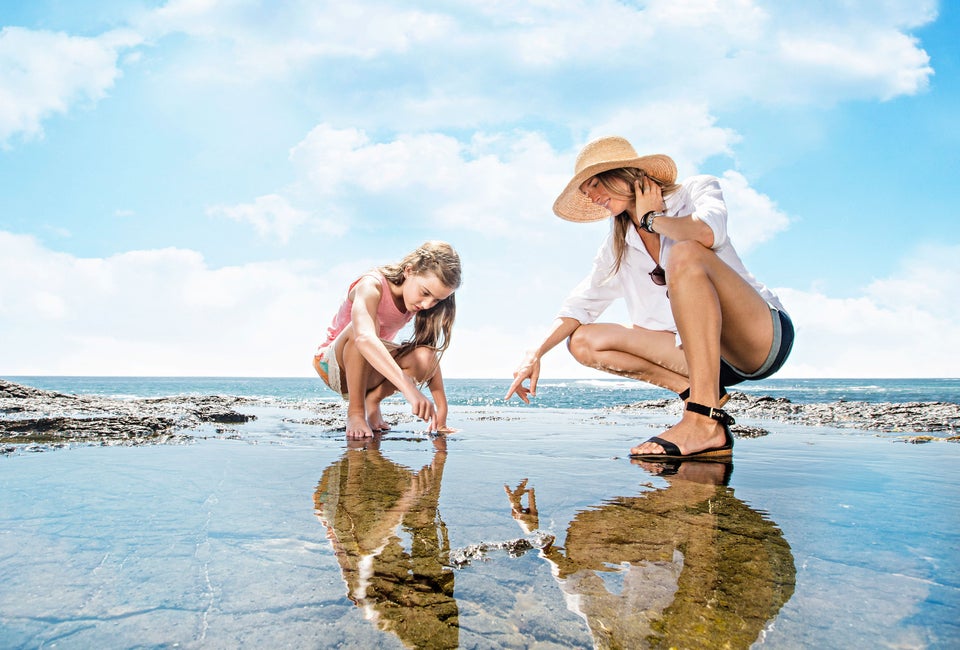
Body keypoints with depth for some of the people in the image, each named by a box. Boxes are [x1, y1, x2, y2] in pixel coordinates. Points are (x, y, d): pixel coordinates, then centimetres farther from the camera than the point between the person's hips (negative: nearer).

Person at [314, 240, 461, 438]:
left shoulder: (421, 303, -9)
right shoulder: (372, 286, -28)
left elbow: (432, 359, -11)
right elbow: (364, 337, -49)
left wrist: (442, 411, -19)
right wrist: (408, 387, -60)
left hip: (370, 374, 5)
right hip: (333, 363, -4)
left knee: (424, 357, -26)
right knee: (363, 327, -38)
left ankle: (373, 400, -3)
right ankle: (355, 412, -21)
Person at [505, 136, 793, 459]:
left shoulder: (697, 189, -3)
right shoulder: (618, 246, 13)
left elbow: (706, 234, -27)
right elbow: (581, 304, 8)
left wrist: (652, 217, -9)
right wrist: (535, 355, -4)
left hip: (766, 335, -6)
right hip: (702, 348, 6)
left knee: (684, 254, -32)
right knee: (584, 341, -4)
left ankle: (705, 421, -36)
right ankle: (702, 391, -13)